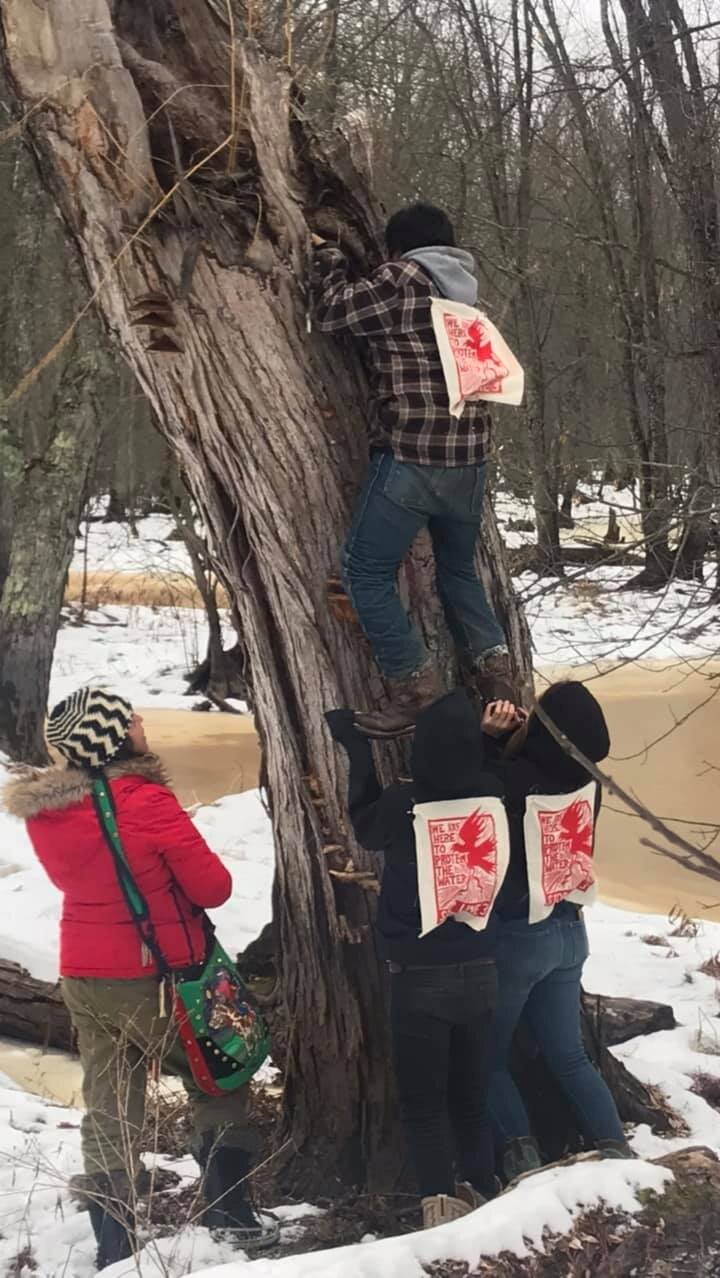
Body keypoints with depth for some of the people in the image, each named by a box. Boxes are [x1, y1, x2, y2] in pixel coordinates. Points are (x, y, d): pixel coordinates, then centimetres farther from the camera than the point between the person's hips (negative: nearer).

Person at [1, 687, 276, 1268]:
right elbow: (214, 886, -13)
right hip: (156, 976, -5)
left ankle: (113, 1250, 13)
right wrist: (171, 879, 6)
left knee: (108, 1117, 11)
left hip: (82, 979, 5)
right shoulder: (144, 801, -21)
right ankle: (229, 1210, 22)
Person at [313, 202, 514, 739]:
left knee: (367, 572, 2)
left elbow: (334, 311, -2)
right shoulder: (466, 290, 14)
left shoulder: (404, 277, -8)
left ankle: (417, 689, -4)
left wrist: (329, 257, 14)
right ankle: (495, 669, 11)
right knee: (459, 569, 23)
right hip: (469, 459, 8)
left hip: (411, 459, -7)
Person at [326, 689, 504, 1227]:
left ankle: (441, 1201, 2)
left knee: (423, 1098, 7)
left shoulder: (404, 803, -20)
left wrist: (358, 749, 7)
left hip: (419, 975, -3)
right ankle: (480, 1192, 24)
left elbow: (366, 825, 2)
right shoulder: (493, 799, -12)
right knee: (471, 1092, 17)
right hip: (480, 970, 3)